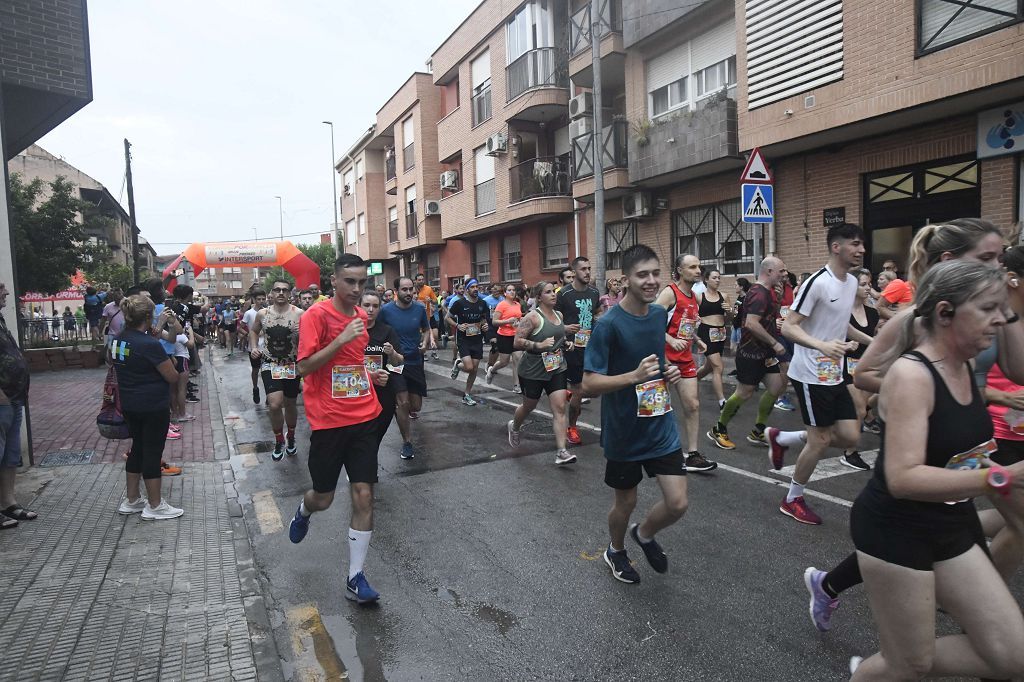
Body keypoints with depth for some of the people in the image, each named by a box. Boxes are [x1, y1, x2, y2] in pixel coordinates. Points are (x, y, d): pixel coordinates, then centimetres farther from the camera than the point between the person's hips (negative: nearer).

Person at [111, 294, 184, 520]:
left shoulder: (118, 340, 1)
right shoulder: (151, 345, -23)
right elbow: (173, 377, -17)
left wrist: (159, 326, 19)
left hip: (130, 406, 8)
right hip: (154, 407, -8)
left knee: (138, 448, 20)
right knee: (153, 453, 3)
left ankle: (131, 500, 31)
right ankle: (155, 506, 15)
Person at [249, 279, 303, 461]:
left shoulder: (299, 314, -10)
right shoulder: (262, 314, -1)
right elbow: (253, 331, 18)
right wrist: (253, 348, 1)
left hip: (292, 365, 0)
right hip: (269, 365, 0)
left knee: (290, 405, 15)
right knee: (275, 404, -17)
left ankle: (291, 438, 40)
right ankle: (279, 440, 7)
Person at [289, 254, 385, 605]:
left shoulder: (360, 315, 9)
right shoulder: (316, 315, -11)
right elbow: (304, 367, -16)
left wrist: (369, 374, 9)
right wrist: (342, 339, -24)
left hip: (363, 418, 5)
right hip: (329, 421, -5)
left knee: (364, 497, 1)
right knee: (323, 498, 11)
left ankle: (355, 578, 13)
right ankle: (303, 511, 50)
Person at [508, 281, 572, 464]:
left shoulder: (559, 315, 7)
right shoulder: (532, 317, -14)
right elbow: (517, 342, -18)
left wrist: (566, 342, 6)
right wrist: (540, 345, -27)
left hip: (556, 368, 5)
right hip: (533, 371, -5)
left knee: (560, 408, -6)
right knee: (529, 406, 15)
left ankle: (561, 452, -6)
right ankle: (514, 426, 48)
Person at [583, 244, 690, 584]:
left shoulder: (660, 313, -1)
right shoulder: (608, 324, -20)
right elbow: (589, 384, -20)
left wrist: (669, 371, -3)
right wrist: (634, 376, -33)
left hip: (661, 426, 5)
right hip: (623, 432, -4)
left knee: (678, 503, 2)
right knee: (626, 502, 14)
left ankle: (644, 534, 35)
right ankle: (616, 550, 45)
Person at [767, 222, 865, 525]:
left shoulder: (852, 282, 10)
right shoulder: (818, 282, -17)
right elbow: (788, 327, -20)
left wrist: (870, 340, 17)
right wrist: (822, 345, -33)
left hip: (835, 374, 8)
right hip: (811, 375, -8)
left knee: (850, 437, 7)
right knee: (820, 440, -1)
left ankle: (781, 438, 24)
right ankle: (792, 500, 19)